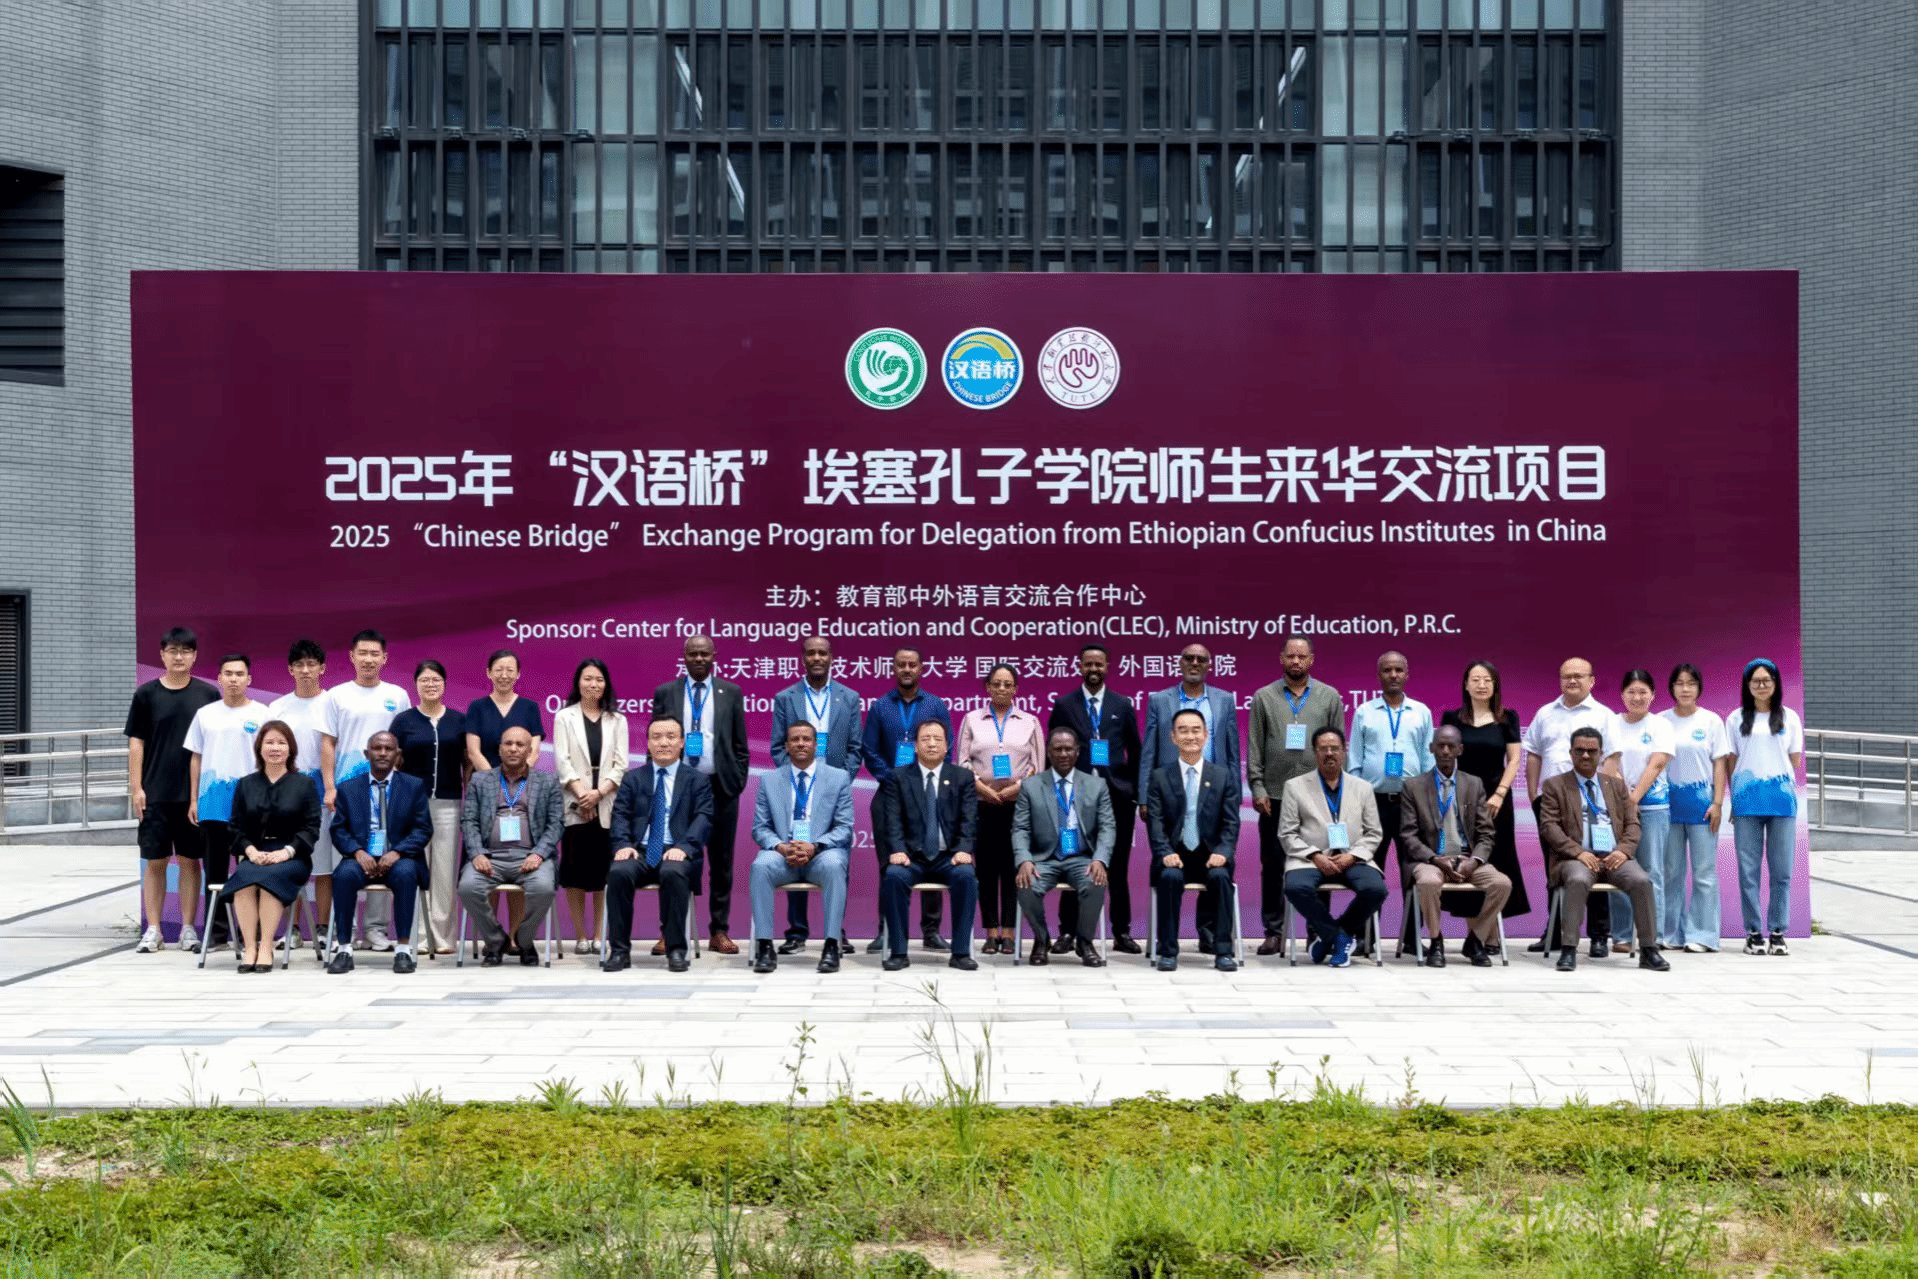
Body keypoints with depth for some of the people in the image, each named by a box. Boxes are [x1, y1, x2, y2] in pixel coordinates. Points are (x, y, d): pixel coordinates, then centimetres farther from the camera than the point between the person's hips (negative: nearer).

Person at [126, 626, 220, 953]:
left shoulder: (208, 695, 3)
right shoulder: (147, 694, 3)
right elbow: (136, 742, 3)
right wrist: (136, 787, -3)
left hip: (195, 792, 0)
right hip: (155, 793, 0)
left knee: (190, 860, 5)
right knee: (154, 861, 4)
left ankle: (188, 929, 12)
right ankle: (153, 931, 11)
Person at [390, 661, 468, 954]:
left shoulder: (459, 720, 9)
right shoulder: (403, 720, 6)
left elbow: (468, 763, 11)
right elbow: (394, 763, 7)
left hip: (449, 804, 1)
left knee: (445, 870, 1)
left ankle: (443, 937, 5)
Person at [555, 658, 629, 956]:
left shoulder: (617, 720, 11)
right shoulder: (565, 717, 7)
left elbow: (620, 763, 3)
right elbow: (562, 761, -2)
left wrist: (599, 792, -12)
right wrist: (582, 794, -14)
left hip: (607, 804, 1)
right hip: (574, 804, -1)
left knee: (603, 870, 1)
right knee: (575, 868, -1)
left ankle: (599, 935, 7)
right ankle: (580, 936, 5)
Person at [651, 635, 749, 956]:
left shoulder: (731, 692, 6)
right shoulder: (665, 692, 6)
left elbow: (740, 744, 6)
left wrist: (739, 782, 0)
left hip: (720, 787, 0)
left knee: (721, 862, 6)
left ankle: (720, 930, 13)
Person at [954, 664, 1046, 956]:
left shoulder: (1029, 722, 12)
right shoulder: (972, 720, 12)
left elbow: (1037, 764, 7)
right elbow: (962, 760, 7)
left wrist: (1018, 786, -9)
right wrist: (981, 786, -8)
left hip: (1018, 803, 0)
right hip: (982, 803, 0)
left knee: (1012, 866, -3)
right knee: (986, 866, -1)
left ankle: (1008, 933, 1)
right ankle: (991, 933, 3)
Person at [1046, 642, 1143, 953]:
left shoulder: (1123, 705, 9)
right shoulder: (1063, 705, 6)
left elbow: (1135, 751, 9)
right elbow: (1052, 752, 6)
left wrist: (1136, 791, 3)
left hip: (1117, 795, 1)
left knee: (1118, 868, 6)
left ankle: (1121, 933, 13)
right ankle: (1068, 932, 8)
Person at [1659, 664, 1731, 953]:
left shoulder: (1711, 721, 3)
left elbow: (1720, 764, 2)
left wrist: (1718, 803, -5)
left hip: (1701, 800, -2)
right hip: (1669, 800, 2)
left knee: (1704, 872, -3)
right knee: (1671, 872, 7)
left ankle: (1702, 935, 1)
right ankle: (1669, 934, 13)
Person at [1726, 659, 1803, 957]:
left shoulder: (1789, 717, 10)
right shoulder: (1737, 719, 9)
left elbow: (1796, 760, 12)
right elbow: (1731, 762, 8)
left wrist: (1778, 780, 0)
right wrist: (1733, 798, 0)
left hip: (1782, 798, 0)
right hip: (1747, 799, 0)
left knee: (1781, 869, 0)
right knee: (1749, 869, -1)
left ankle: (1778, 932, 7)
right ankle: (1753, 932, 4)